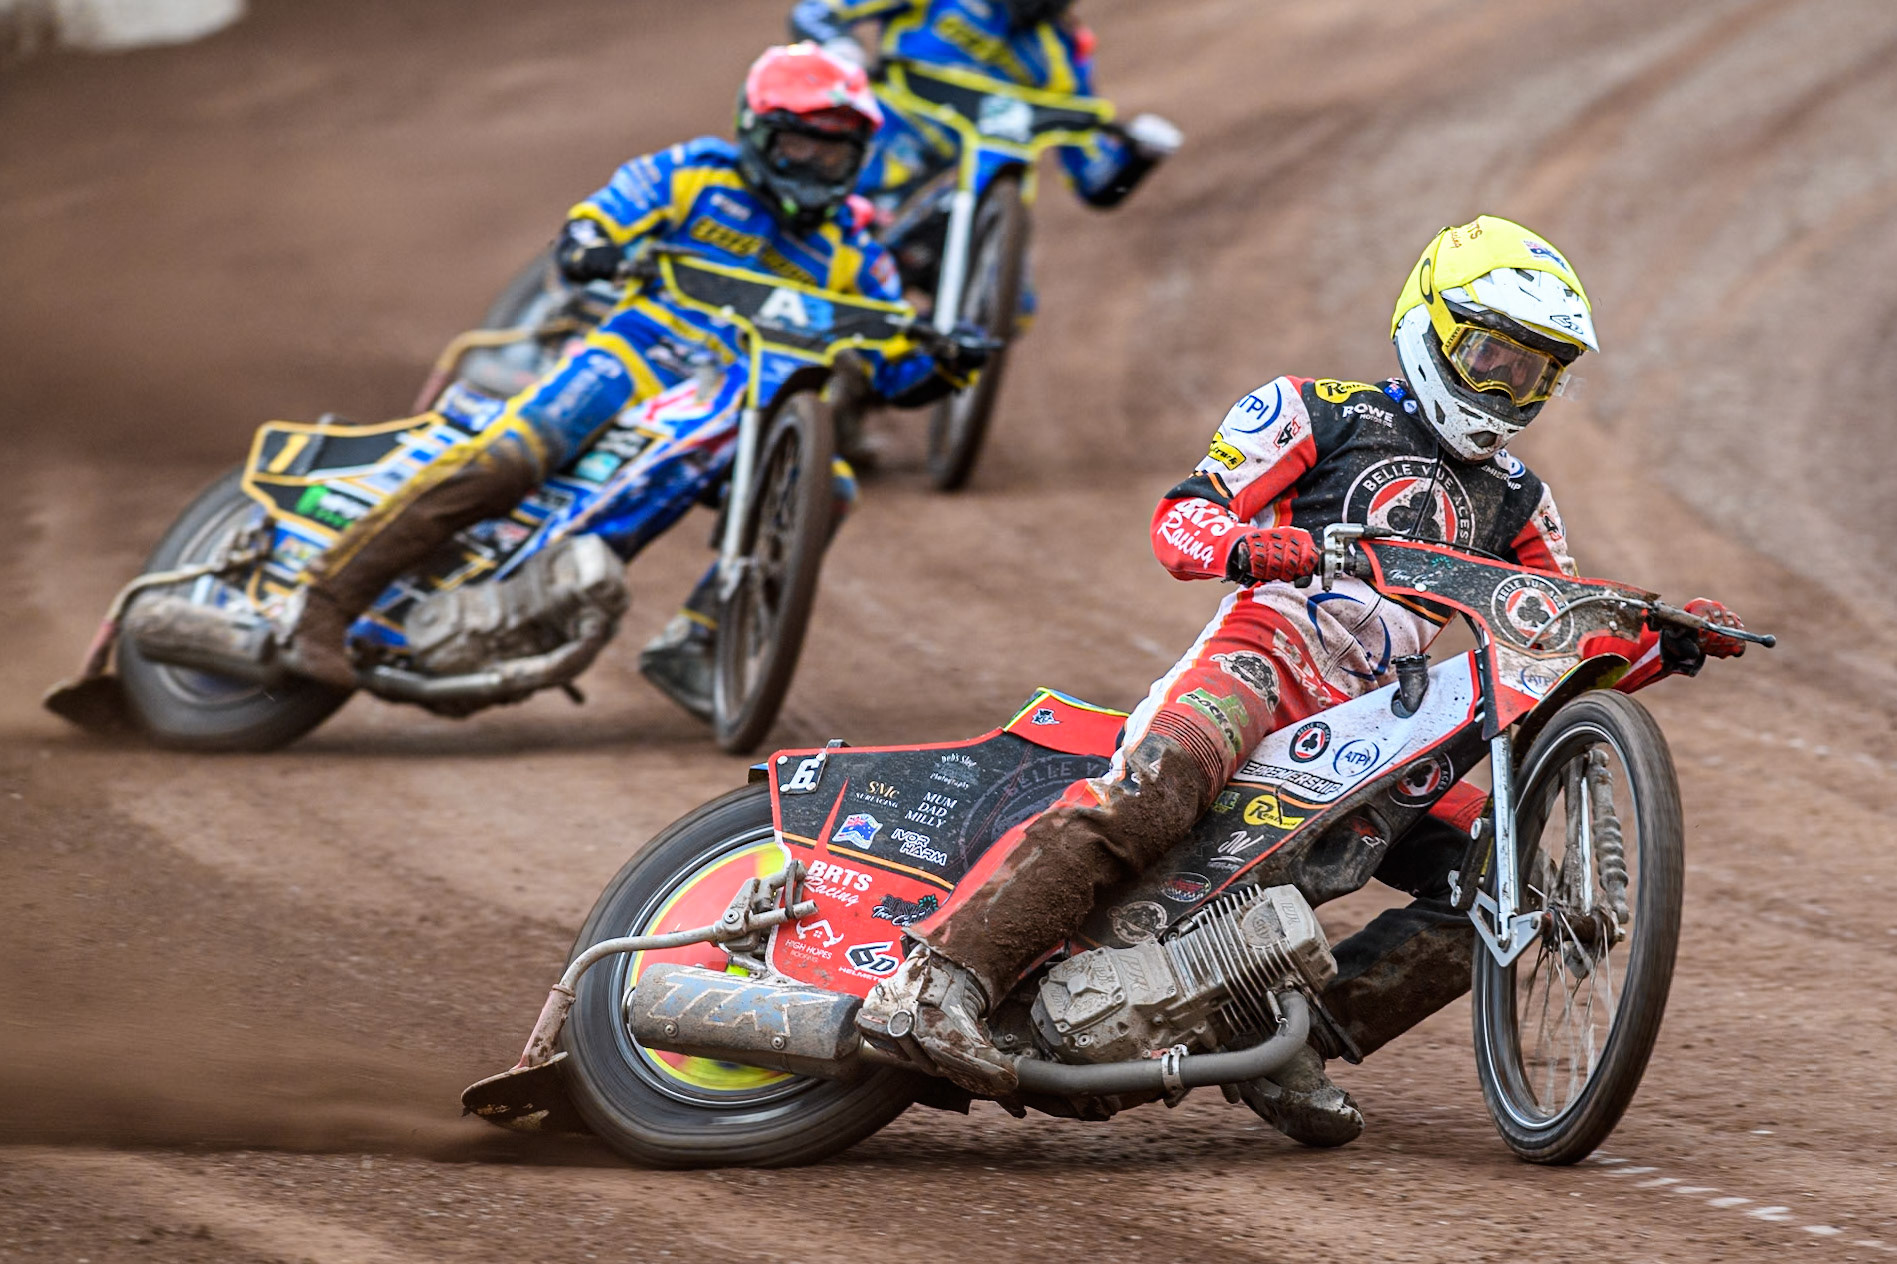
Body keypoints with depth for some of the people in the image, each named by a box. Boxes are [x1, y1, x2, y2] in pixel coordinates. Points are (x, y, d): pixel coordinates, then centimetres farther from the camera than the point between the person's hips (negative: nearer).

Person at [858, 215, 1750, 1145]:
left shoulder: (1515, 502, 28)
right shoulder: (1319, 415, 13)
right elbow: (1179, 520, 3)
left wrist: (1667, 647, 7)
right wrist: (1250, 544, -19)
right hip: (1270, 650, -6)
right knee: (1149, 790, -34)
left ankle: (1296, 1042, -10)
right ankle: (939, 982, -43)